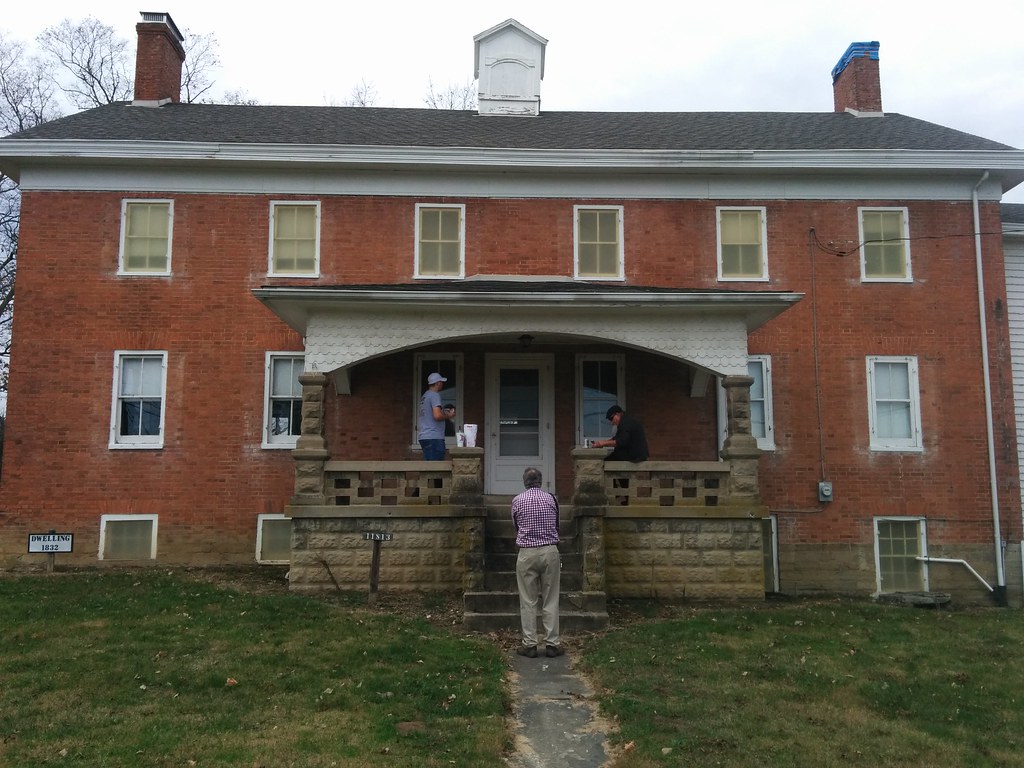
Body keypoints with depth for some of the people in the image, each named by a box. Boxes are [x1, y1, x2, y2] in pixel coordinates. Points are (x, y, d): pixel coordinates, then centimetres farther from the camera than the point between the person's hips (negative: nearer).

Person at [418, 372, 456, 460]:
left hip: (424, 436, 9)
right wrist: (448, 416, -4)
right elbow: (437, 416, -21)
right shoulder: (434, 395, -10)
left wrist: (444, 413, 21)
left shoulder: (424, 396, 19)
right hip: (434, 437, -9)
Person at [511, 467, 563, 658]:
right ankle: (552, 644, 8)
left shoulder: (517, 501, -1)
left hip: (527, 554, -1)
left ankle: (529, 645, 7)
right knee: (550, 600, 6)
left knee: (528, 601, 5)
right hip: (550, 552, 1)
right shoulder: (551, 499, 2)